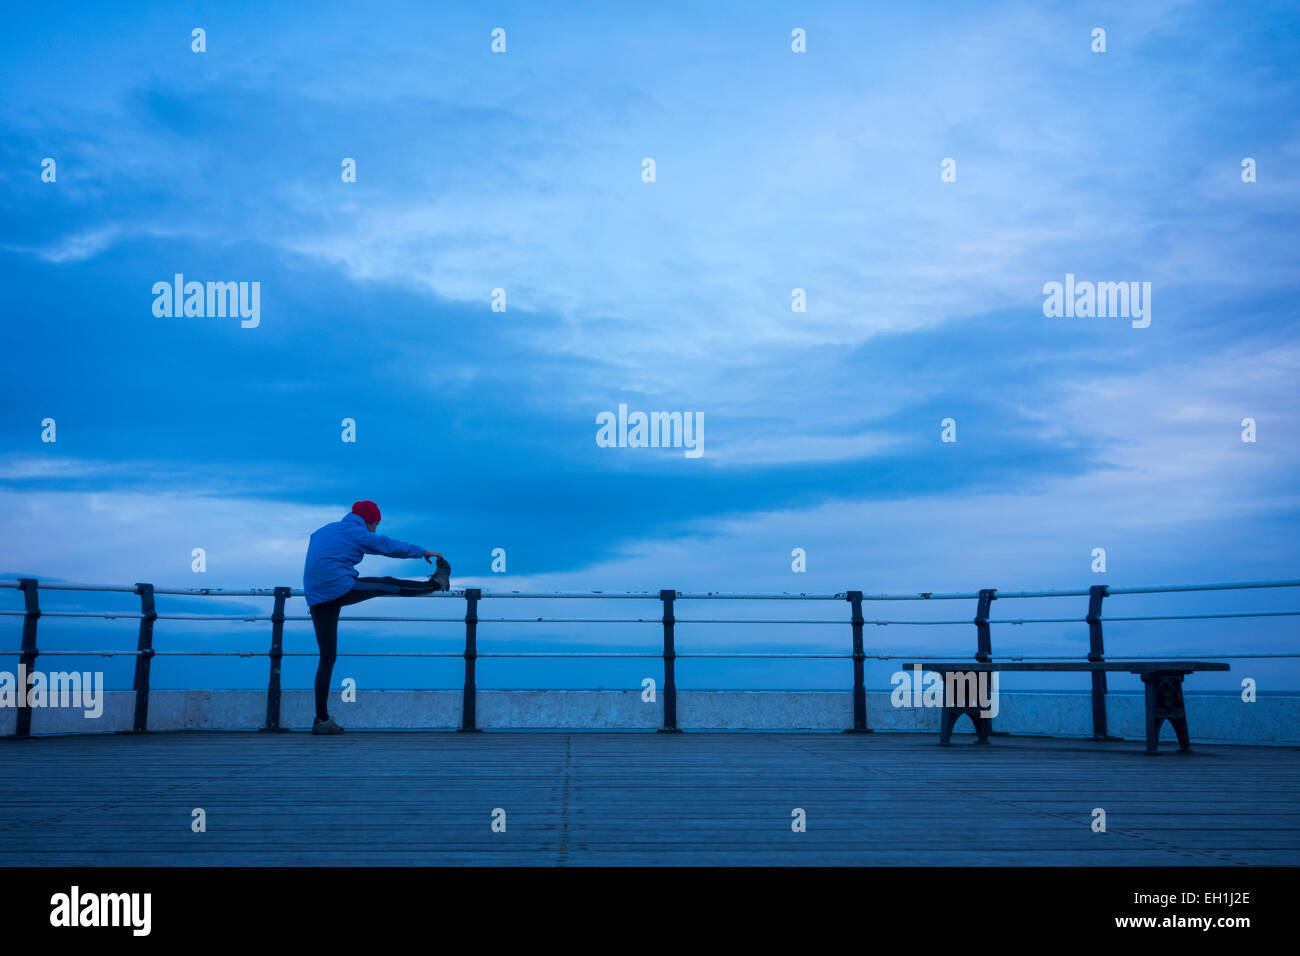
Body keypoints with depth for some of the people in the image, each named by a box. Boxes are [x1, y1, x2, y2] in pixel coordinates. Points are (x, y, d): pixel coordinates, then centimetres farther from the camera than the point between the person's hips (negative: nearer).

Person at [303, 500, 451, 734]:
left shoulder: (321, 531, 25)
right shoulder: (355, 532, 2)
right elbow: (389, 546, 8)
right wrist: (424, 552, 19)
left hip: (315, 598, 7)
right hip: (340, 589, -7)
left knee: (327, 657, 7)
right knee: (387, 584, 10)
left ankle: (321, 719, 6)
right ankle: (437, 583, 28)